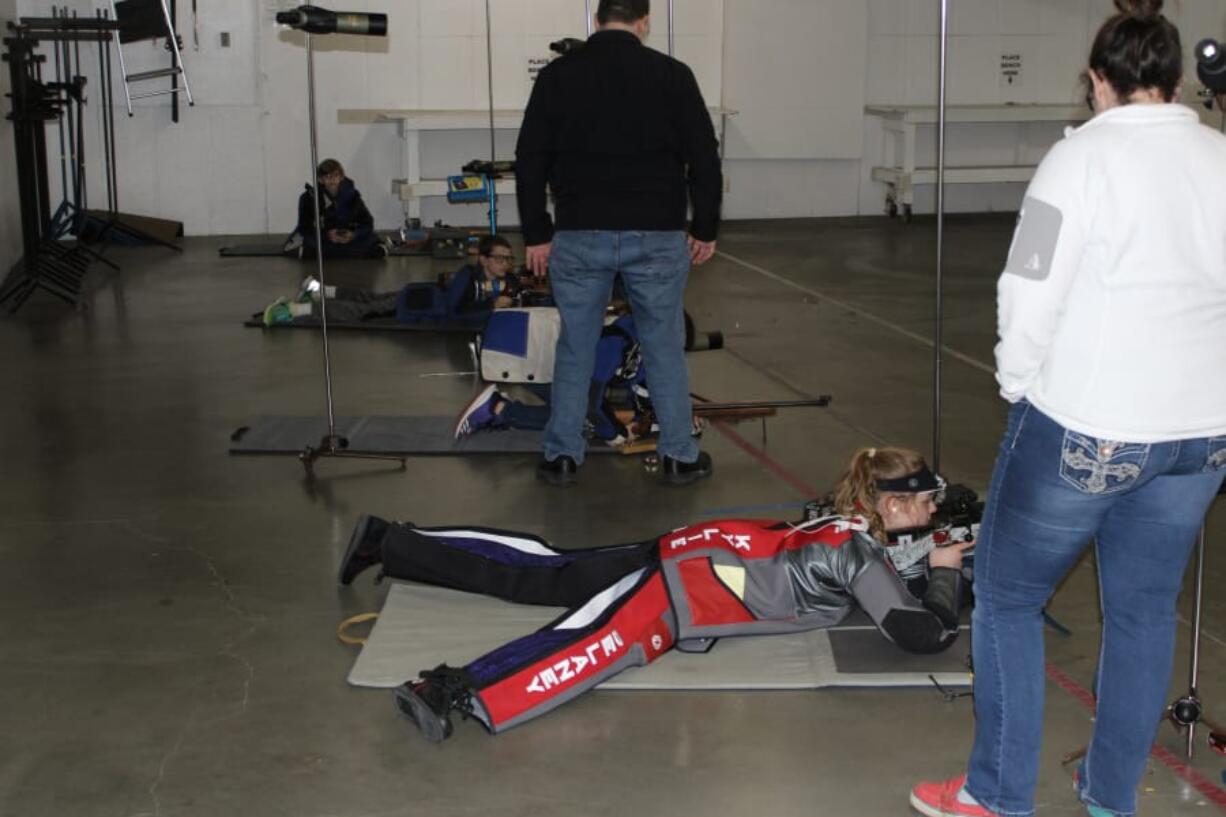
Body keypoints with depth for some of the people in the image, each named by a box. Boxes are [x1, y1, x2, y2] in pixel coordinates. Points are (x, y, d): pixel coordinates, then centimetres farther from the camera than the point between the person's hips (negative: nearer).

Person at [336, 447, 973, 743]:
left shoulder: (849, 521, 14)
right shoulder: (861, 553, -11)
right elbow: (927, 634, -17)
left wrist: (939, 548, 24)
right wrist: (945, 572, 0)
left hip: (691, 555, 9)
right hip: (693, 587, -9)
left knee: (534, 575, 11)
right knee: (605, 642, -34)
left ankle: (388, 542, 16)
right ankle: (460, 692, -57)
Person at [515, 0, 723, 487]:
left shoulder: (558, 75, 1)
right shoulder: (672, 74, -3)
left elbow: (529, 163, 2)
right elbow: (704, 160, -1)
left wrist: (536, 235, 9)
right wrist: (705, 229, 8)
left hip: (579, 236, 1)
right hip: (656, 237, -1)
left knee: (575, 349, 12)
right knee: (664, 348, 11)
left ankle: (562, 456, 17)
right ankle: (679, 457, 17)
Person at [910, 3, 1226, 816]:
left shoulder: (1085, 156, -12)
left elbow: (1033, 297, -14)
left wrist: (1020, 385, 2)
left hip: (1085, 423, -5)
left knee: (1007, 593, 11)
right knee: (1145, 609, 16)